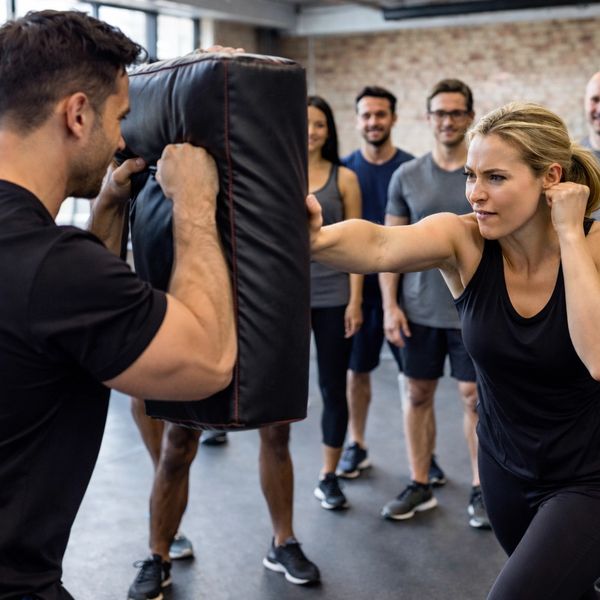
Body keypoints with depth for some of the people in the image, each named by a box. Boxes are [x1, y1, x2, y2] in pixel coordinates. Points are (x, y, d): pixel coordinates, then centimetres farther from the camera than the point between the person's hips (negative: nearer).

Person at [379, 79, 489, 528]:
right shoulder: (407, 176, 2)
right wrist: (390, 306, -3)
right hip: (419, 310, 2)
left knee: (475, 396, 5)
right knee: (418, 395, 10)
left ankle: (481, 490, 19)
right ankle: (419, 486, 23)